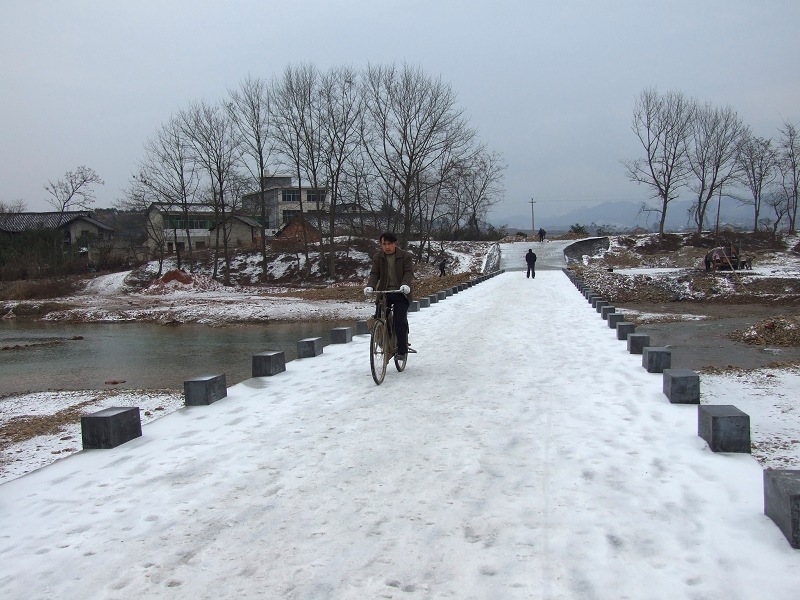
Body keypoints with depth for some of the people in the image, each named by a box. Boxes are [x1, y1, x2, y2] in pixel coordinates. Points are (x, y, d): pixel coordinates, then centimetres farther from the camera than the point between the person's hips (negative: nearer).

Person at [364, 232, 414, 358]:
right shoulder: (378, 257, 7)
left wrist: (405, 285, -31)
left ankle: (402, 350, -5)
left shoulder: (405, 256, -1)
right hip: (384, 292, 3)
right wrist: (370, 286, -19)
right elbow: (374, 273, 1)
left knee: (400, 321, -13)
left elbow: (409, 272, -10)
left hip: (400, 293, -3)